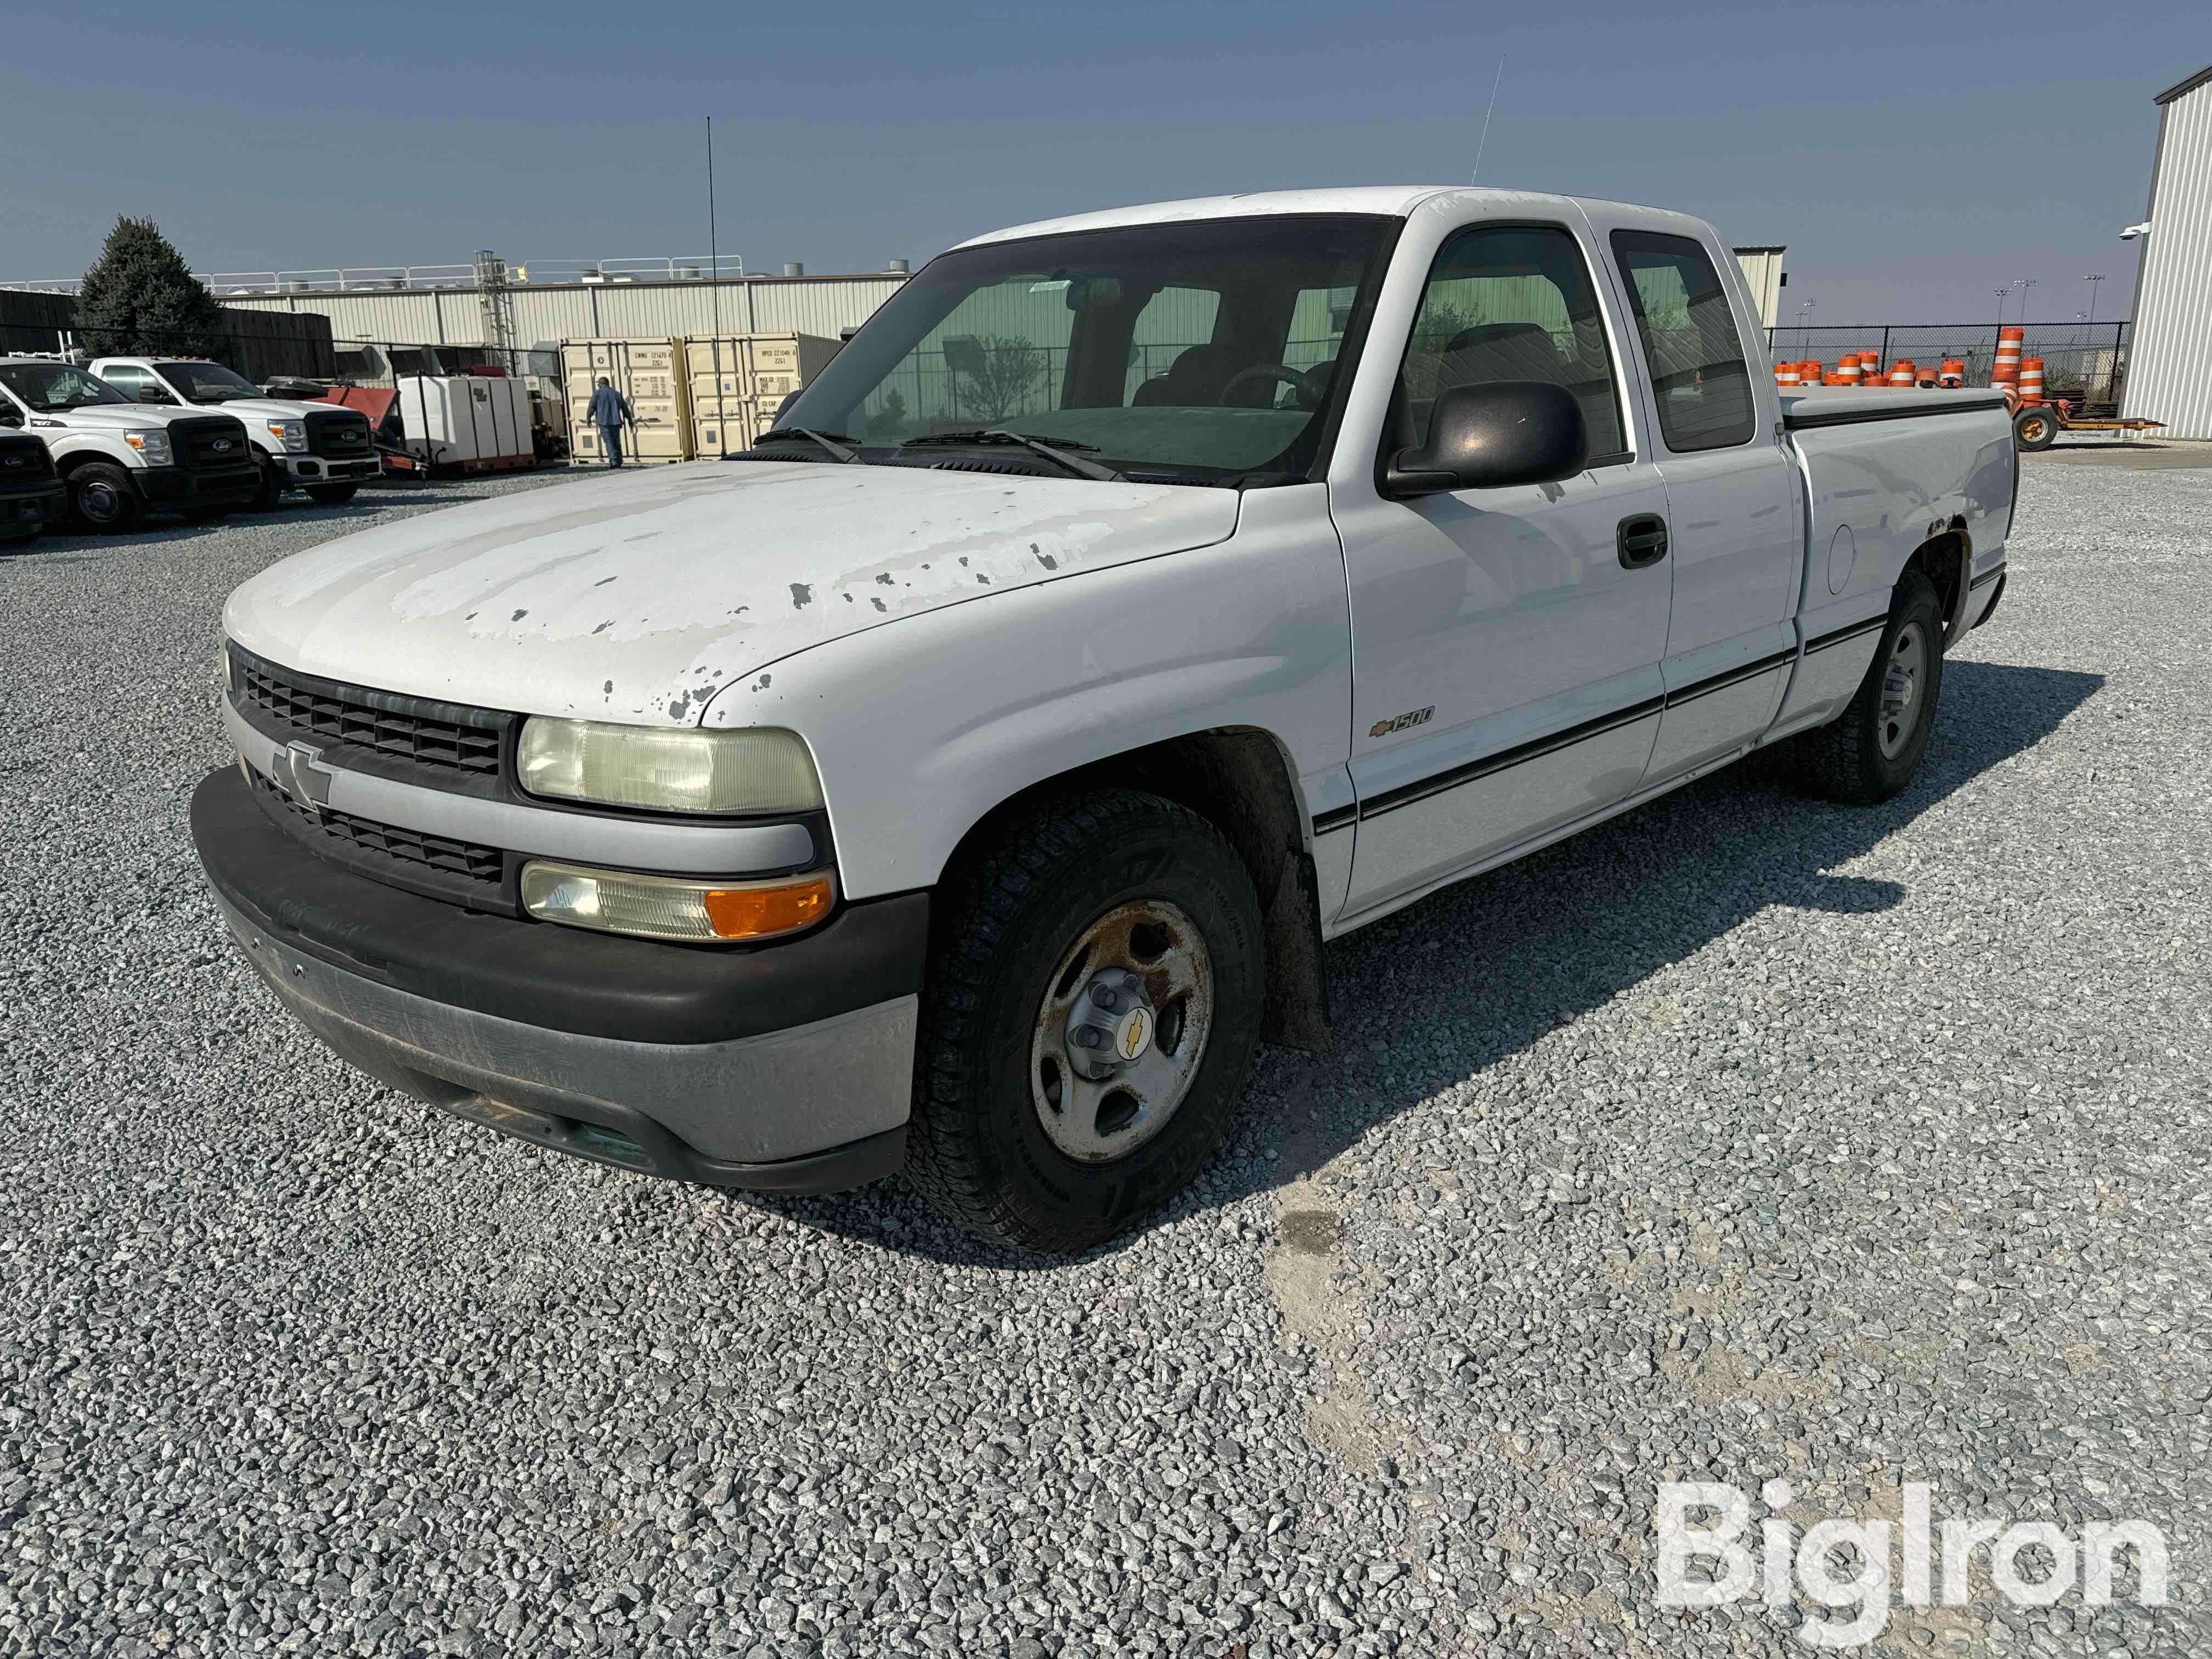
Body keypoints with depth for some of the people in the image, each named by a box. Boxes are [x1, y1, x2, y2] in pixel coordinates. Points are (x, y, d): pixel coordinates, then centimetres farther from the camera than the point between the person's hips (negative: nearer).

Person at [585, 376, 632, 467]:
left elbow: (592, 407, -3)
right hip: (616, 422, 4)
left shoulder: (598, 393, 2)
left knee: (609, 442, -6)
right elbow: (625, 409, 18)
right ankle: (619, 462, 12)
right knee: (617, 442, 13)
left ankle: (614, 461, -20)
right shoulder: (617, 394, 14)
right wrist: (630, 420, 28)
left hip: (604, 422, -4)